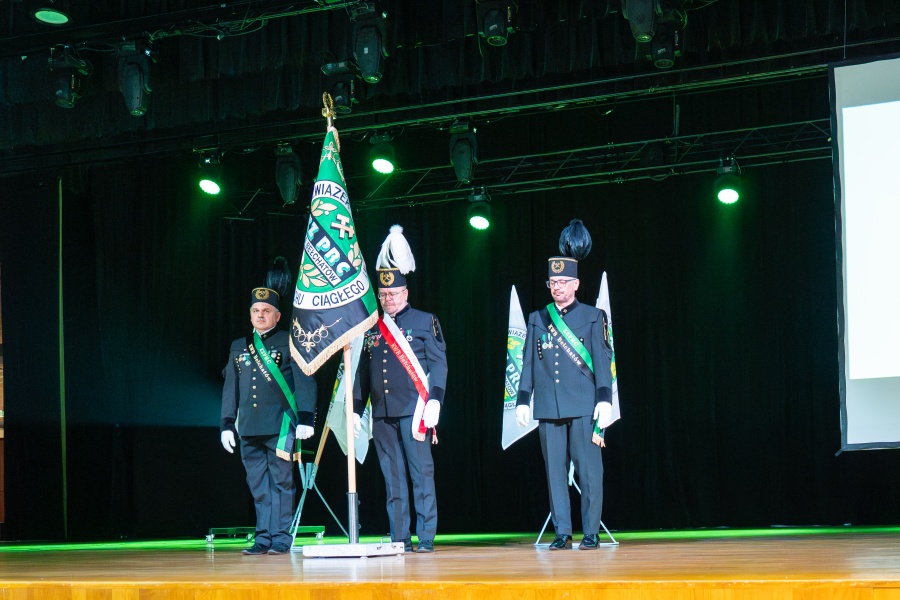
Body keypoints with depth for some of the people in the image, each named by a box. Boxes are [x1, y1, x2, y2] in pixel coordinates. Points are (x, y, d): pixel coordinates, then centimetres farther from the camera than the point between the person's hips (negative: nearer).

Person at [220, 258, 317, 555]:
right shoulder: (239, 347, 16)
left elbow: (305, 383, -2)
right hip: (250, 429, 4)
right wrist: (227, 425, 12)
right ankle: (264, 538, 9)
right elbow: (230, 388, 18)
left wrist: (306, 419, -10)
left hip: (281, 426, -4)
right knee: (259, 486, 5)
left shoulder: (289, 343, 3)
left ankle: (281, 539, 2)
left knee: (280, 482, -2)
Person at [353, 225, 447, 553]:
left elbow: (439, 364, -2)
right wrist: (355, 408, 12)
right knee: (393, 478, 5)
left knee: (422, 473, -4)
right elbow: (363, 371, 17)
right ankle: (399, 539, 8)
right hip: (382, 414, 4)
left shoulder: (425, 322, 3)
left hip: (414, 410, -4)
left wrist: (434, 401, -14)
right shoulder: (372, 328, 15)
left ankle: (426, 537, -1)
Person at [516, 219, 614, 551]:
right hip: (548, 408, 3)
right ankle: (562, 532, 8)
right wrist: (523, 400, 7)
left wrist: (604, 399, -8)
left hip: (583, 406, -3)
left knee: (589, 470, -2)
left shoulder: (592, 317, 5)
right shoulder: (537, 319, 12)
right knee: (555, 471, 3)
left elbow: (602, 360, 1)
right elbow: (529, 362, 13)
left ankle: (591, 532, 4)